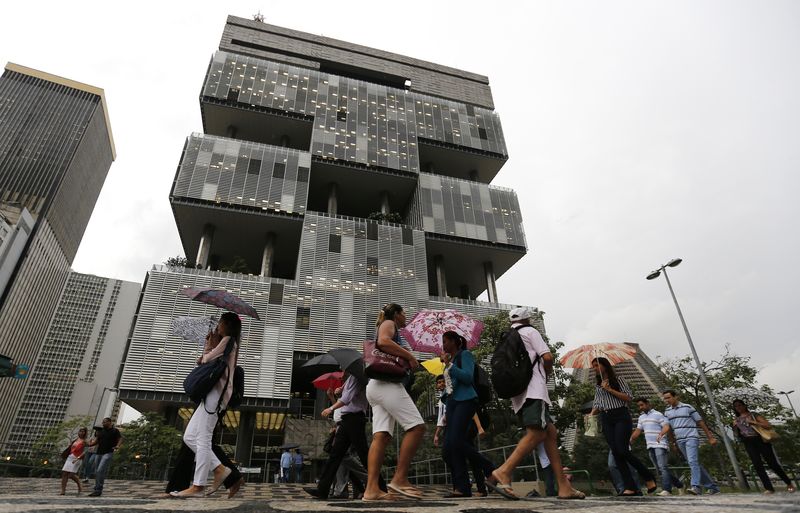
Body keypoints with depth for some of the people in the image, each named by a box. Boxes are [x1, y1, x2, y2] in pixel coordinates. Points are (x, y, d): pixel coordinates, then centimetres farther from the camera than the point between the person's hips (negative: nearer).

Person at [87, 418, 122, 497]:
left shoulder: (115, 431, 0)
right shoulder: (101, 431, 17)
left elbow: (120, 439, -2)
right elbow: (96, 441, 16)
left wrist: (117, 446, -21)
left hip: (108, 453, -6)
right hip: (99, 453, 7)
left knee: (100, 471, -17)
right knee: (97, 472, 9)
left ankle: (98, 490, -12)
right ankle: (97, 490, 21)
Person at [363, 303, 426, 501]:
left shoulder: (388, 327, 32)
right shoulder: (389, 323, 4)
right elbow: (383, 341, -18)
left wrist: (407, 362, 18)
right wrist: (409, 356, -11)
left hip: (376, 385, 10)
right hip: (387, 383, -10)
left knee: (381, 436, -3)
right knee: (417, 426, -12)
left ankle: (371, 488, -12)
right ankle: (399, 478, -13)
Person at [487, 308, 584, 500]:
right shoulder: (529, 331, 5)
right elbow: (547, 357, -5)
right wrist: (547, 372, 15)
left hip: (518, 393, 8)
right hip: (533, 389, -8)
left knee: (551, 432, 9)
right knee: (536, 433, -20)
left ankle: (564, 486, 5)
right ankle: (503, 473, -35)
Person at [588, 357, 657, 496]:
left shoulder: (617, 380, 5)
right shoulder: (597, 385, 19)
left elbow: (629, 397, -4)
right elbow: (597, 405, 17)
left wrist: (609, 389, -9)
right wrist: (591, 414, -3)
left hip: (621, 416, -5)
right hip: (606, 419, 5)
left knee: (622, 450, -17)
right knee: (616, 453, -5)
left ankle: (649, 477, 3)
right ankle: (631, 487, -5)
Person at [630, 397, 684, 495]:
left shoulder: (658, 414, -4)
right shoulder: (641, 417, 17)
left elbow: (666, 427, -14)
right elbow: (638, 431, 17)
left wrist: (660, 434, -33)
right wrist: (630, 440, 6)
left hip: (660, 445, -7)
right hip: (650, 446, 7)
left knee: (662, 467, -14)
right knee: (660, 469, 10)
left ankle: (666, 490, -16)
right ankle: (679, 484, 25)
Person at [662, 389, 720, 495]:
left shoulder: (687, 407, -4)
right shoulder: (667, 412, 8)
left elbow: (700, 422, 1)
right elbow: (669, 428, 16)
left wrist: (710, 437, 0)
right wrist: (674, 442, 17)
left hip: (691, 438, -5)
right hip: (680, 441, 5)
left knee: (693, 461, -19)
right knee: (696, 464, 10)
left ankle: (696, 487, -24)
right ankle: (712, 486, 21)